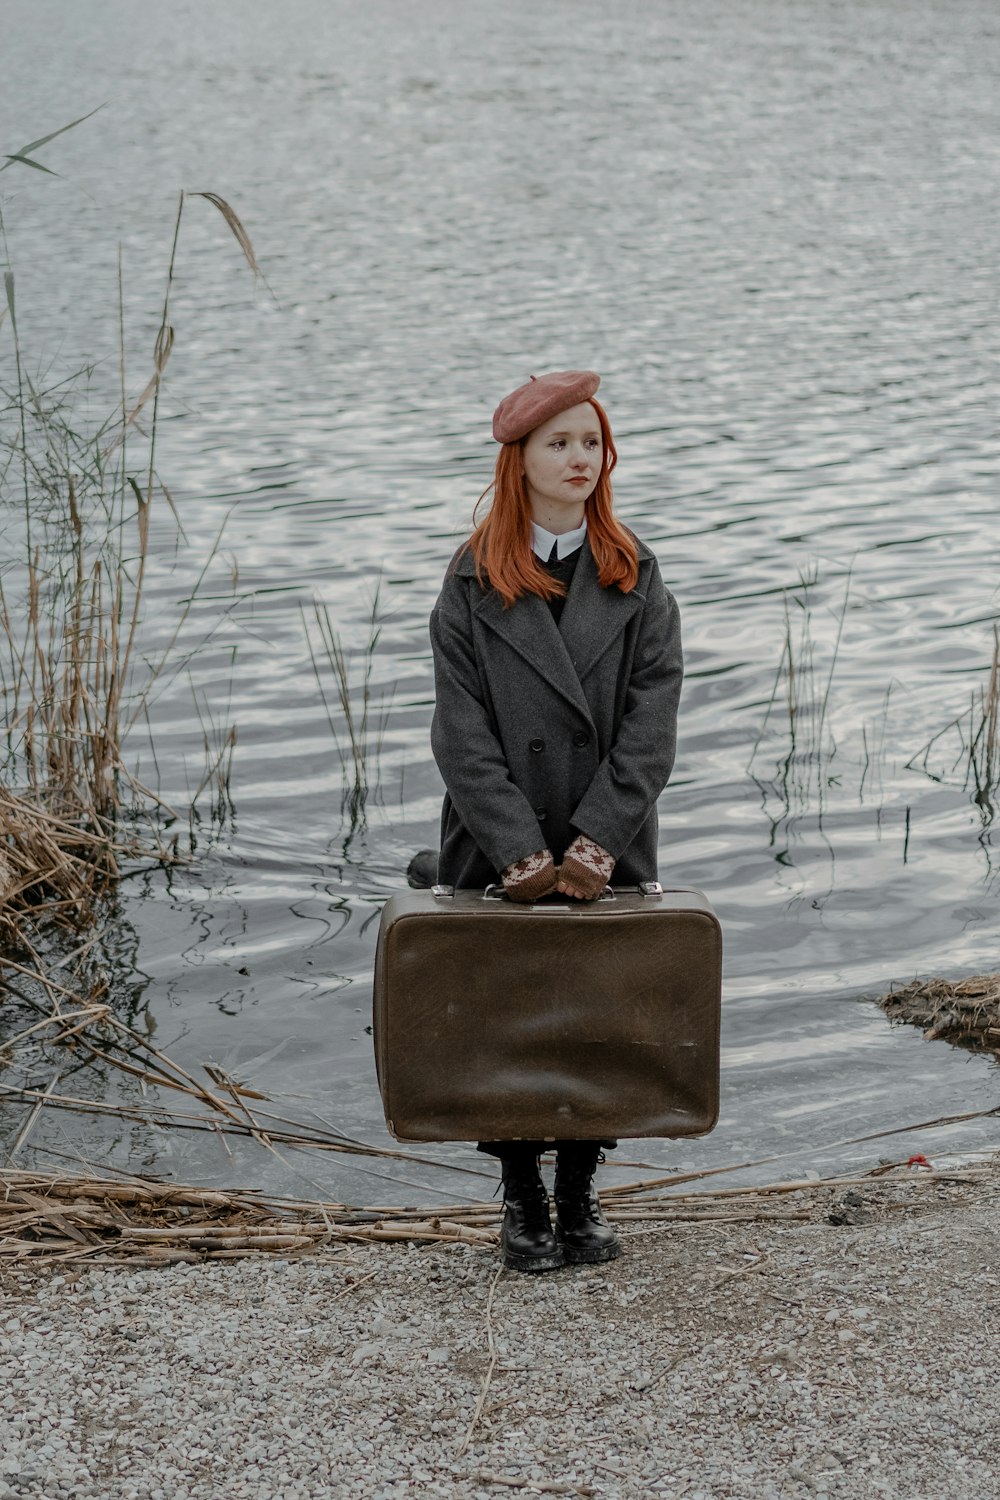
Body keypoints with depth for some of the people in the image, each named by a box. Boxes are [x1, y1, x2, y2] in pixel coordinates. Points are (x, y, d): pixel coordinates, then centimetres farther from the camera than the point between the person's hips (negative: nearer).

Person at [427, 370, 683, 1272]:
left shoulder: (635, 580, 4)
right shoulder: (473, 585, -1)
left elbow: (651, 721, -5)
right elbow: (464, 733, -7)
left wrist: (598, 840, -16)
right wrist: (518, 850, -17)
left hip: (610, 852, 1)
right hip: (498, 852, -1)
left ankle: (580, 1194, 22)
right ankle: (521, 1198, 19)